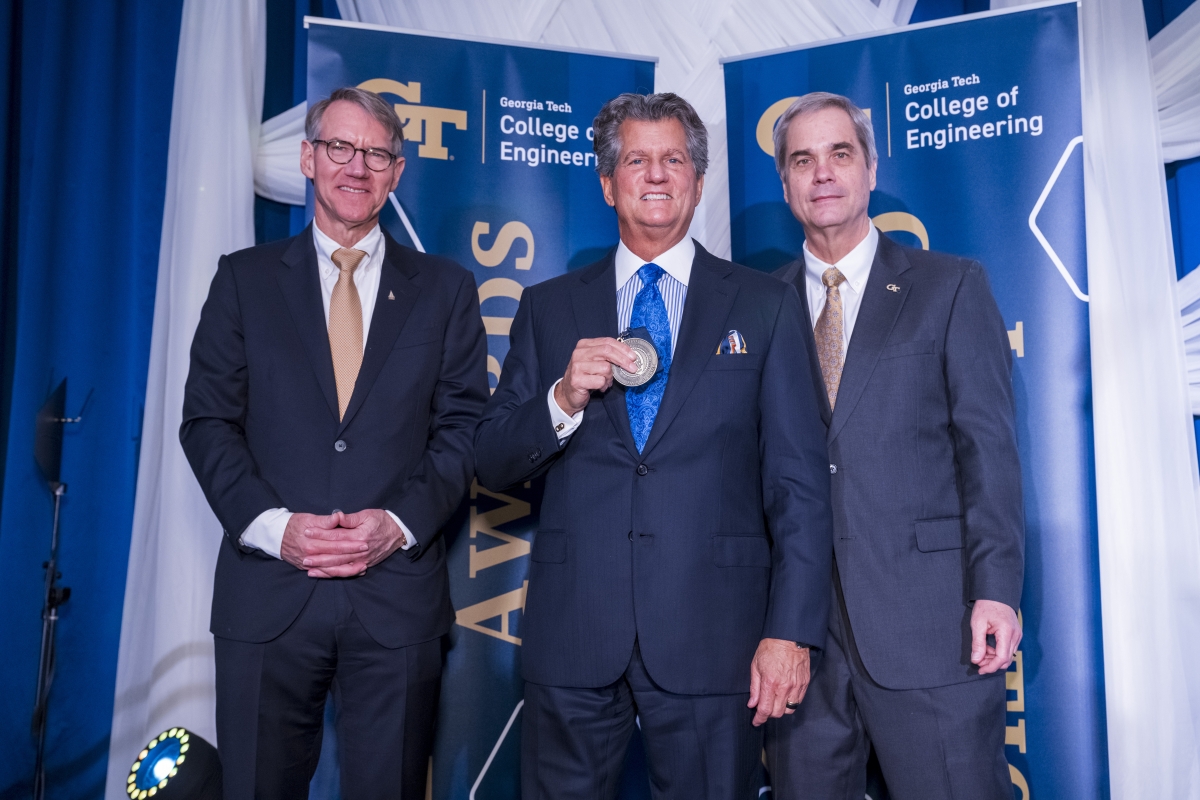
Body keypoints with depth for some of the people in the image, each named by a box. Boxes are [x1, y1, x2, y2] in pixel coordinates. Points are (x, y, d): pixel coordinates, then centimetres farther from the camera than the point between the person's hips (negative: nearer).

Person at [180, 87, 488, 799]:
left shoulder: (446, 288, 7)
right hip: (268, 591, 0)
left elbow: (463, 426, 3)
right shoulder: (245, 279, 8)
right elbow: (208, 420, 2)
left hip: (398, 588, 0)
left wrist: (401, 521, -11)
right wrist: (272, 526, -11)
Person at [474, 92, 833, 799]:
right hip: (572, 636, 2)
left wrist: (792, 631, -8)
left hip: (712, 636, -1)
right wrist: (565, 399, -12)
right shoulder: (549, 308, 9)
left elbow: (799, 480, 0)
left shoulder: (766, 305, 5)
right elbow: (492, 464, 6)